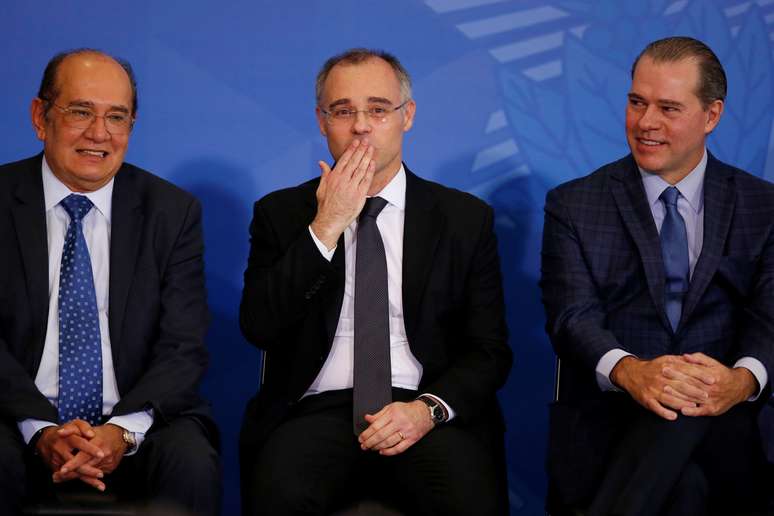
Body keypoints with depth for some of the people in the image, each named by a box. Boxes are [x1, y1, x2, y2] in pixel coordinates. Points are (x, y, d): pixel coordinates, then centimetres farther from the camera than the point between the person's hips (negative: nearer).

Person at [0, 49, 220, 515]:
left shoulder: (174, 211, 5)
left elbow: (184, 348, -2)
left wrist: (124, 431, -20)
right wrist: (41, 430, -21)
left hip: (136, 422, 1)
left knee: (193, 463, -29)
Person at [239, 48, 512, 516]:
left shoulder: (466, 219, 10)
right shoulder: (281, 213, 11)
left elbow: (490, 351, 7)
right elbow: (259, 328, -2)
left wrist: (428, 409, -13)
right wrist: (326, 227, -8)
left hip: (428, 414, 1)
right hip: (318, 409, 0)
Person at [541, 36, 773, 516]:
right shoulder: (574, 206, 9)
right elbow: (573, 316, -4)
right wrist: (629, 371, -26)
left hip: (716, 427, 2)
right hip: (604, 420, -2)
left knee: (684, 412, -35)